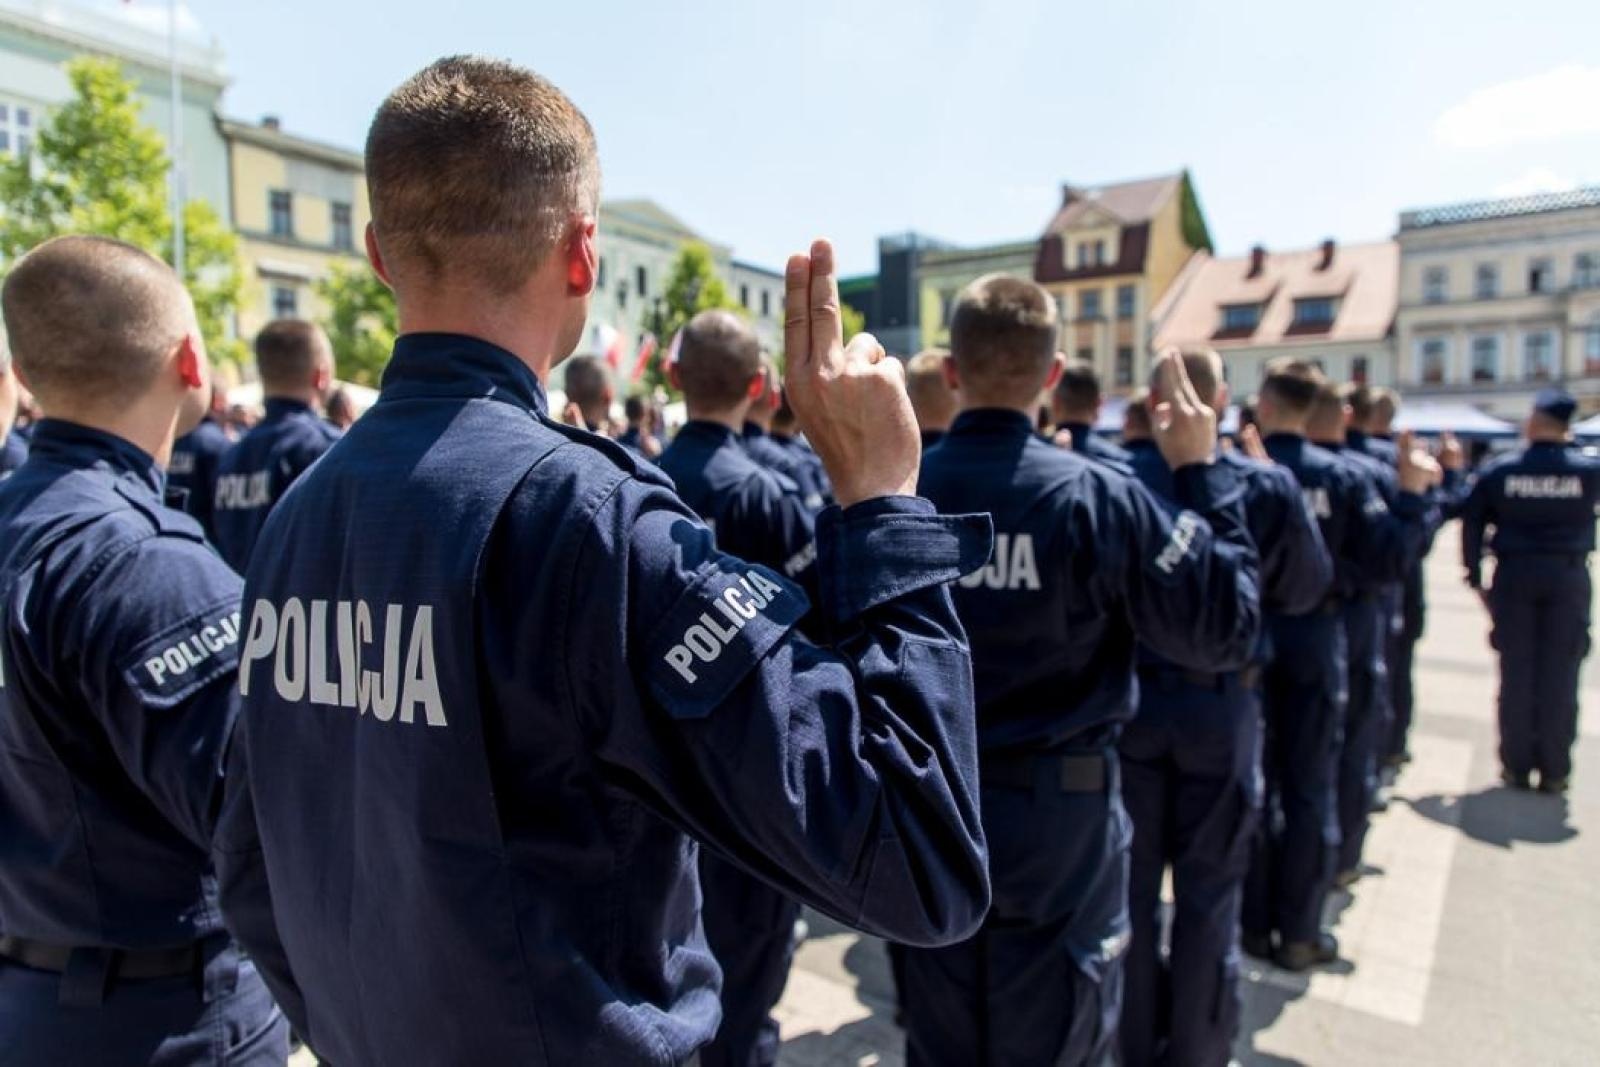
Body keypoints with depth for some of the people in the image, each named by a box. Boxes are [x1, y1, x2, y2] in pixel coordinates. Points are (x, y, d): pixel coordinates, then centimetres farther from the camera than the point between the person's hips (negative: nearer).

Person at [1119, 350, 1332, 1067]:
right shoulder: (1267, 485, -9)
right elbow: (1306, 590, 2)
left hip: (1127, 699, 1)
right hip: (1222, 704, 0)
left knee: (1129, 881, 15)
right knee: (1209, 890, 14)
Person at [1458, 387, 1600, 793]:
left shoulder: (1498, 469, -4)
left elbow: (1471, 523, -2)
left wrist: (1475, 577, 5)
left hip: (1514, 576, 0)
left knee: (1516, 673, 7)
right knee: (1560, 675, 5)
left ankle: (1517, 765, 13)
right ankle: (1554, 770, 8)